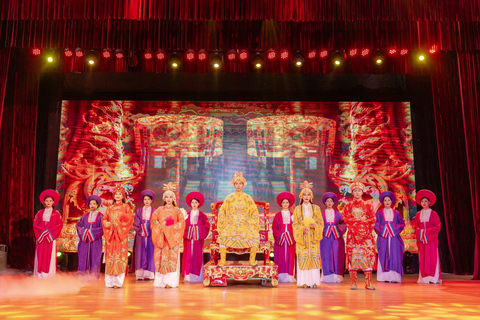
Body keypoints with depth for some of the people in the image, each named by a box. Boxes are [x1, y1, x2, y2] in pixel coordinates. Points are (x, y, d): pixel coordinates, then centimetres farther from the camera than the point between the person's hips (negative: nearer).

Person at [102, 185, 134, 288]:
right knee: (110, 255, -3)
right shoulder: (110, 208, 17)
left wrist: (119, 224, -12)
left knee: (120, 256, -8)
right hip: (111, 234, 2)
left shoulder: (126, 207, 9)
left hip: (121, 234, -2)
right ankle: (109, 281, 0)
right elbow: (104, 219, 11)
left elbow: (130, 218, -2)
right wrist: (109, 224, -9)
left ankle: (118, 281, -8)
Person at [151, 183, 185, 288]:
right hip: (161, 237, 2)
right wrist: (161, 227, -11)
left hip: (173, 237, -2)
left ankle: (171, 281, -5)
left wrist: (171, 228, -12)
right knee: (161, 257, -1)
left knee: (172, 257, -6)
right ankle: (161, 281, 3)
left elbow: (182, 222, -2)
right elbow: (154, 219, 3)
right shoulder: (160, 209, 12)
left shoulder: (177, 210, 6)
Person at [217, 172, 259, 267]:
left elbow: (255, 212, 11)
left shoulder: (248, 198, 8)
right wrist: (222, 224, 0)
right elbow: (222, 211, 10)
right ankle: (222, 261, -21)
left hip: (245, 225, 0)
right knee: (223, 236, -31)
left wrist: (251, 223, 0)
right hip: (231, 225, 0)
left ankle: (252, 261, -14)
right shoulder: (229, 197, 7)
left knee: (255, 236, -28)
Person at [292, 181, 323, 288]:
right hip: (302, 237, -1)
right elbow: (295, 224, 4)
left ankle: (314, 281, -3)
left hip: (313, 237, 1)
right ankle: (304, 281, -2)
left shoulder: (316, 208, 8)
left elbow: (321, 222, 6)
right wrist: (302, 229, -14)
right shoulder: (297, 209, 6)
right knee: (303, 257, -6)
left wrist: (315, 226, -14)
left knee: (314, 257, -6)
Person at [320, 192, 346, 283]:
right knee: (326, 256, -3)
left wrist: (338, 229, -10)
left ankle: (337, 276, 0)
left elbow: (343, 224, 6)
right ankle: (327, 276, 2)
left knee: (337, 256, -4)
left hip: (336, 238, 0)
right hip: (325, 238, 0)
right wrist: (325, 230, -10)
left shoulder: (337, 213, 11)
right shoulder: (322, 214, 10)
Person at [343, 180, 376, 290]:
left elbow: (372, 220, 5)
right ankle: (353, 283, -1)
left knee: (367, 255, -5)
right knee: (353, 255, -5)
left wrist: (367, 232, -8)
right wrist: (355, 231, -11)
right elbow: (347, 220, 0)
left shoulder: (368, 205, 11)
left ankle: (368, 283, -2)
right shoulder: (348, 206, 9)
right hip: (353, 234, 0)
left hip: (366, 234, 1)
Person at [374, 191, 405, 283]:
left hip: (394, 237, 1)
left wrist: (394, 228, -7)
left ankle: (394, 277, -5)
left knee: (395, 256, -5)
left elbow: (402, 223, 7)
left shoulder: (396, 213, 14)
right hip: (383, 237, -1)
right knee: (384, 256, -7)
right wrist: (383, 228, -12)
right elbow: (376, 224, 3)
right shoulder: (379, 213, 10)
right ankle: (385, 277, -6)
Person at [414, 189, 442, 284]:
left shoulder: (433, 214, 1)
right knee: (422, 258, 1)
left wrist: (427, 231, -12)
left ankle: (434, 278, -3)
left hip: (431, 239, -3)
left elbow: (438, 226, -3)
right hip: (421, 239, 3)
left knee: (432, 258, -6)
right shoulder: (418, 214, 11)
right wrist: (420, 232, -7)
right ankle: (424, 278, 5)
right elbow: (416, 227, 13)